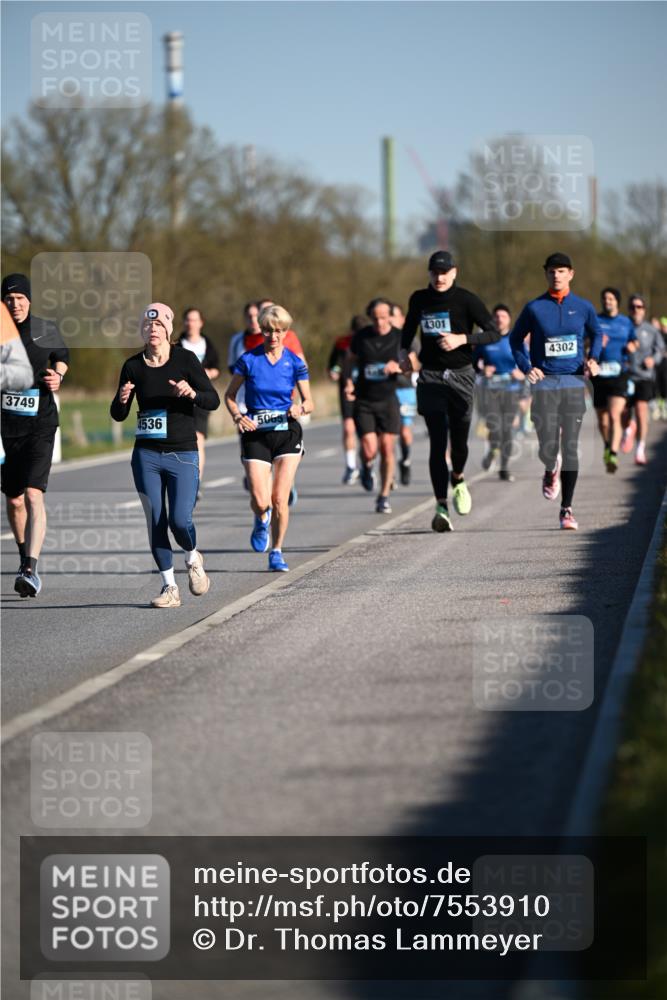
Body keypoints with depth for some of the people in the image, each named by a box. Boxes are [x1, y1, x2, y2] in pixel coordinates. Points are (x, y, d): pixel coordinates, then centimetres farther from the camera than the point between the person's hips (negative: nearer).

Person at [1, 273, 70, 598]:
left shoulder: (46, 330, 0)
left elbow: (62, 356, 19)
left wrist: (57, 377, 0)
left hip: (39, 427, -2)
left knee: (33, 495, -18)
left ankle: (31, 569, -24)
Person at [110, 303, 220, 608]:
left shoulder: (185, 359, -4)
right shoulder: (133, 366, 3)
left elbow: (213, 400, -5)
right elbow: (118, 415, 6)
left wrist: (192, 393, -26)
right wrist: (122, 399, -16)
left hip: (183, 455, -2)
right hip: (146, 456, 2)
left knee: (180, 520, -11)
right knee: (155, 522, 0)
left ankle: (193, 558, 22)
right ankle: (169, 587, 11)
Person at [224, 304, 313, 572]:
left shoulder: (295, 362, 1)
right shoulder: (249, 360, -2)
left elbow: (309, 402, 6)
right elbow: (229, 395, 6)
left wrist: (300, 408, -17)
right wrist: (237, 416, -13)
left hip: (287, 433, 1)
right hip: (255, 434, -1)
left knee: (280, 499, -5)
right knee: (260, 500, -11)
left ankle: (277, 552, 13)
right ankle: (262, 521, 26)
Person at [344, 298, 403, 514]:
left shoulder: (400, 338, -2)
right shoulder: (361, 337, 0)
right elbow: (351, 360, 14)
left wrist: (398, 367, -17)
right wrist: (348, 381, -3)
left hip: (388, 400, 0)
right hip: (364, 401, 0)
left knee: (387, 449, -3)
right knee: (370, 450, -12)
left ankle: (384, 496, 9)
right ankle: (367, 467, 25)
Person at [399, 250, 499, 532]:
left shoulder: (466, 300, -5)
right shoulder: (419, 299, 6)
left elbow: (494, 332, -8)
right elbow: (409, 328, 26)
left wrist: (462, 339, -19)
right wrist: (407, 352, 13)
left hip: (461, 376, -1)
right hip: (430, 377, 1)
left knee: (460, 439, 2)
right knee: (438, 442, -8)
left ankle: (458, 480, 35)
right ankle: (441, 506, -8)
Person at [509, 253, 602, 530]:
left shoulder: (583, 307, 6)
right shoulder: (534, 308, 2)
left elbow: (596, 334, 23)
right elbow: (515, 339, 14)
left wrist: (593, 359, 5)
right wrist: (526, 368, 1)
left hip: (574, 382, 1)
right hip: (544, 382, -1)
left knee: (570, 448, -2)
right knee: (548, 448, -10)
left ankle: (567, 510, 5)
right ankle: (550, 473, 29)